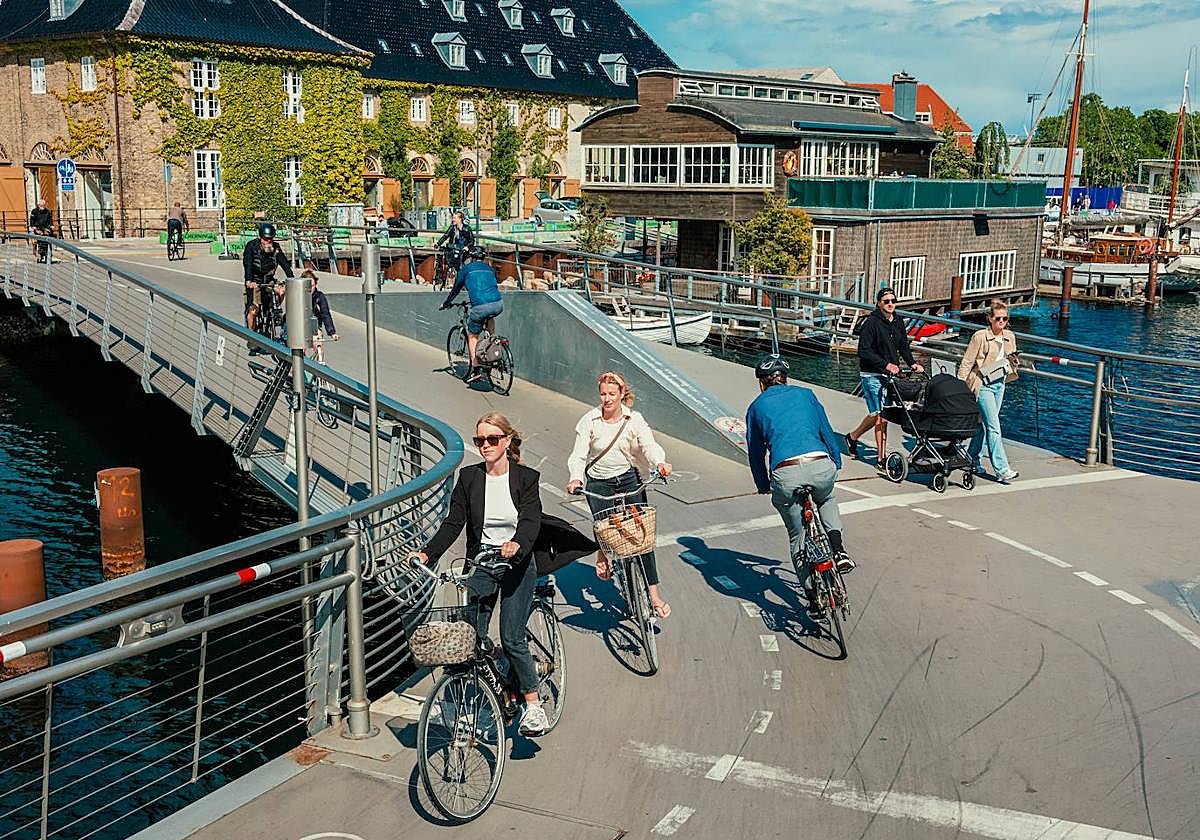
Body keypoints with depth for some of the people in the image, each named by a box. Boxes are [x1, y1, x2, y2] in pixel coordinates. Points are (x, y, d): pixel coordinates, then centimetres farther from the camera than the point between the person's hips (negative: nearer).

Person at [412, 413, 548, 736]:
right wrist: (427, 554, -15)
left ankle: (533, 704, 6)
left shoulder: (526, 478, -5)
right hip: (480, 564, 3)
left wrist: (517, 544, -39)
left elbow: (531, 520, -18)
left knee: (512, 638, -8)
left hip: (516, 564, -3)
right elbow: (453, 522, -2)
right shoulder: (469, 477, 2)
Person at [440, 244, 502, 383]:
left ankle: (476, 370, 9)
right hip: (498, 305, 3)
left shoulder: (466, 269, 15)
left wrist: (445, 304, 40)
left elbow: (455, 289, 24)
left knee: (472, 336, 15)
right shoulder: (490, 269, 25)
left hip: (479, 307, -3)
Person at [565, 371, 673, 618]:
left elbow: (649, 444, -19)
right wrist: (576, 478, -31)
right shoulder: (589, 421, -9)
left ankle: (654, 594, 0)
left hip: (629, 478, 1)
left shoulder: (634, 419, -7)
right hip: (598, 483, -1)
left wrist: (660, 463, -40)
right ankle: (603, 555, 29)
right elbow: (578, 455, -11)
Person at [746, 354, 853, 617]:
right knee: (826, 499, 38)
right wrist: (837, 463, 40)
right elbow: (827, 432, 26)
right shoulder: (805, 394, 22)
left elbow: (756, 452, 23)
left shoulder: (757, 406, 20)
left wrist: (763, 486, 36)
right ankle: (838, 550, 18)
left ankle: (813, 596, 19)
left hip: (786, 475, -1)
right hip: (822, 467, 1)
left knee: (798, 536, 20)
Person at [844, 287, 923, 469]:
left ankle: (852, 437, 32)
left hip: (891, 374, 7)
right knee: (880, 415, -9)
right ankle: (881, 458, -2)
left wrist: (912, 363, 2)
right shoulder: (871, 322, -11)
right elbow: (864, 351, -17)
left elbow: (903, 347, 19)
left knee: (878, 414, 9)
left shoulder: (899, 322, 10)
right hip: (872, 374, -7)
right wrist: (886, 364, -22)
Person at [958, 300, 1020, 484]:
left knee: (985, 424, 14)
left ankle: (972, 458, 31)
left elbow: (1011, 362, 21)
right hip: (983, 385, -7)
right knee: (993, 427, -11)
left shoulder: (1010, 337, 7)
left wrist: (1014, 361, -3)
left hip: (1000, 384, 7)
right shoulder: (980, 337, -12)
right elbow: (967, 363, -9)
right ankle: (1002, 470, -12)